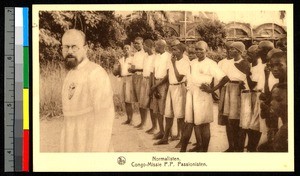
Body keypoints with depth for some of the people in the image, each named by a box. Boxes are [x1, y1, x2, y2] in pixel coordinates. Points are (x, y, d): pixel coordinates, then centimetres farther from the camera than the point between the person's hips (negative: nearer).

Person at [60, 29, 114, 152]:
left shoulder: (95, 74, -17)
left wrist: (98, 150, -23)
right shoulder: (71, 74, 11)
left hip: (90, 146, -8)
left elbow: (104, 117, -21)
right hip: (72, 146, 8)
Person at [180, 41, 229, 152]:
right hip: (191, 94, 6)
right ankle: (183, 149, 14)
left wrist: (212, 89, -14)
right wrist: (188, 86, 7)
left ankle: (204, 150, 11)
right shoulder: (192, 63, 11)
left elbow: (225, 79, -14)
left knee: (203, 123, 2)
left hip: (203, 95, -6)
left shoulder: (211, 64, -8)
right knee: (189, 122, 8)